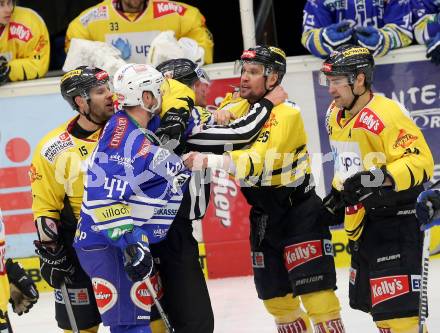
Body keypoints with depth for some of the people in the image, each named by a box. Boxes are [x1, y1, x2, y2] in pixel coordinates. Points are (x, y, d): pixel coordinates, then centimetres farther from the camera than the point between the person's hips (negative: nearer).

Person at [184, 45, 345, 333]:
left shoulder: (286, 114, -19)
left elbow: (256, 162, -31)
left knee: (315, 292, -12)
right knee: (276, 298, 12)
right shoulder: (240, 109, 4)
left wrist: (206, 161, -41)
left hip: (299, 211, -7)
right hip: (263, 216, 7)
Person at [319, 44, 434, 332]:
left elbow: (421, 161, -26)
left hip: (398, 218, -10)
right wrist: (339, 191, 18)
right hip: (363, 219, 10)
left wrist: (381, 178, -37)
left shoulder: (385, 114, -21)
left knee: (395, 308, -16)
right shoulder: (335, 115, 8)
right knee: (371, 299, 16)